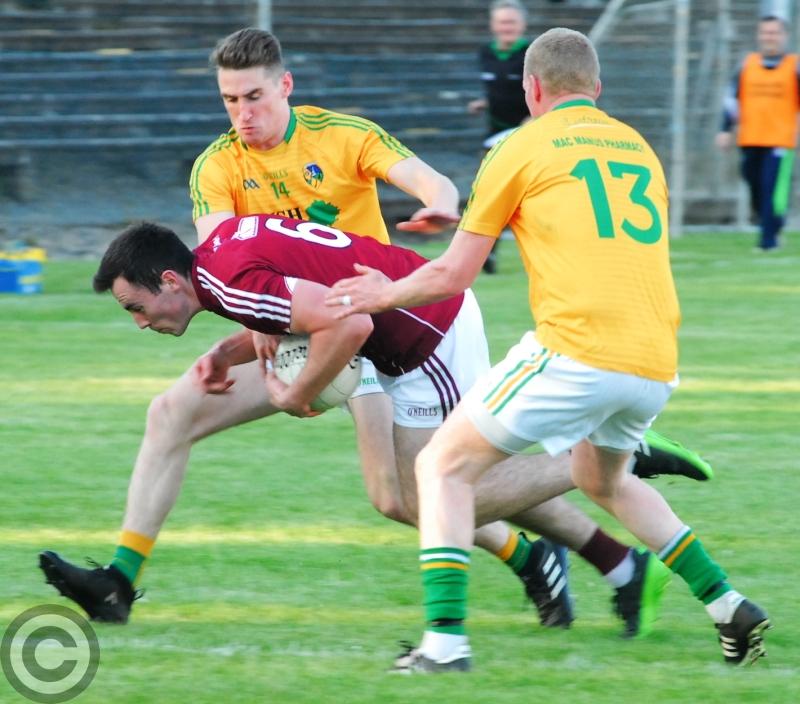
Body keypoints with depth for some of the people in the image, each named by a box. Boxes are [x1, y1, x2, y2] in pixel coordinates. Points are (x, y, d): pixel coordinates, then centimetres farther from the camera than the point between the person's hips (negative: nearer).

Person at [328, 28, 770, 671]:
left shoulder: (523, 148, 6)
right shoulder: (639, 149, 22)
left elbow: (452, 276, 8)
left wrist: (386, 294, 25)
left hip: (577, 353, -6)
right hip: (657, 364, 6)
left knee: (445, 467, 5)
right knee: (603, 482, 33)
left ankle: (446, 643, -10)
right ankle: (731, 609, 25)